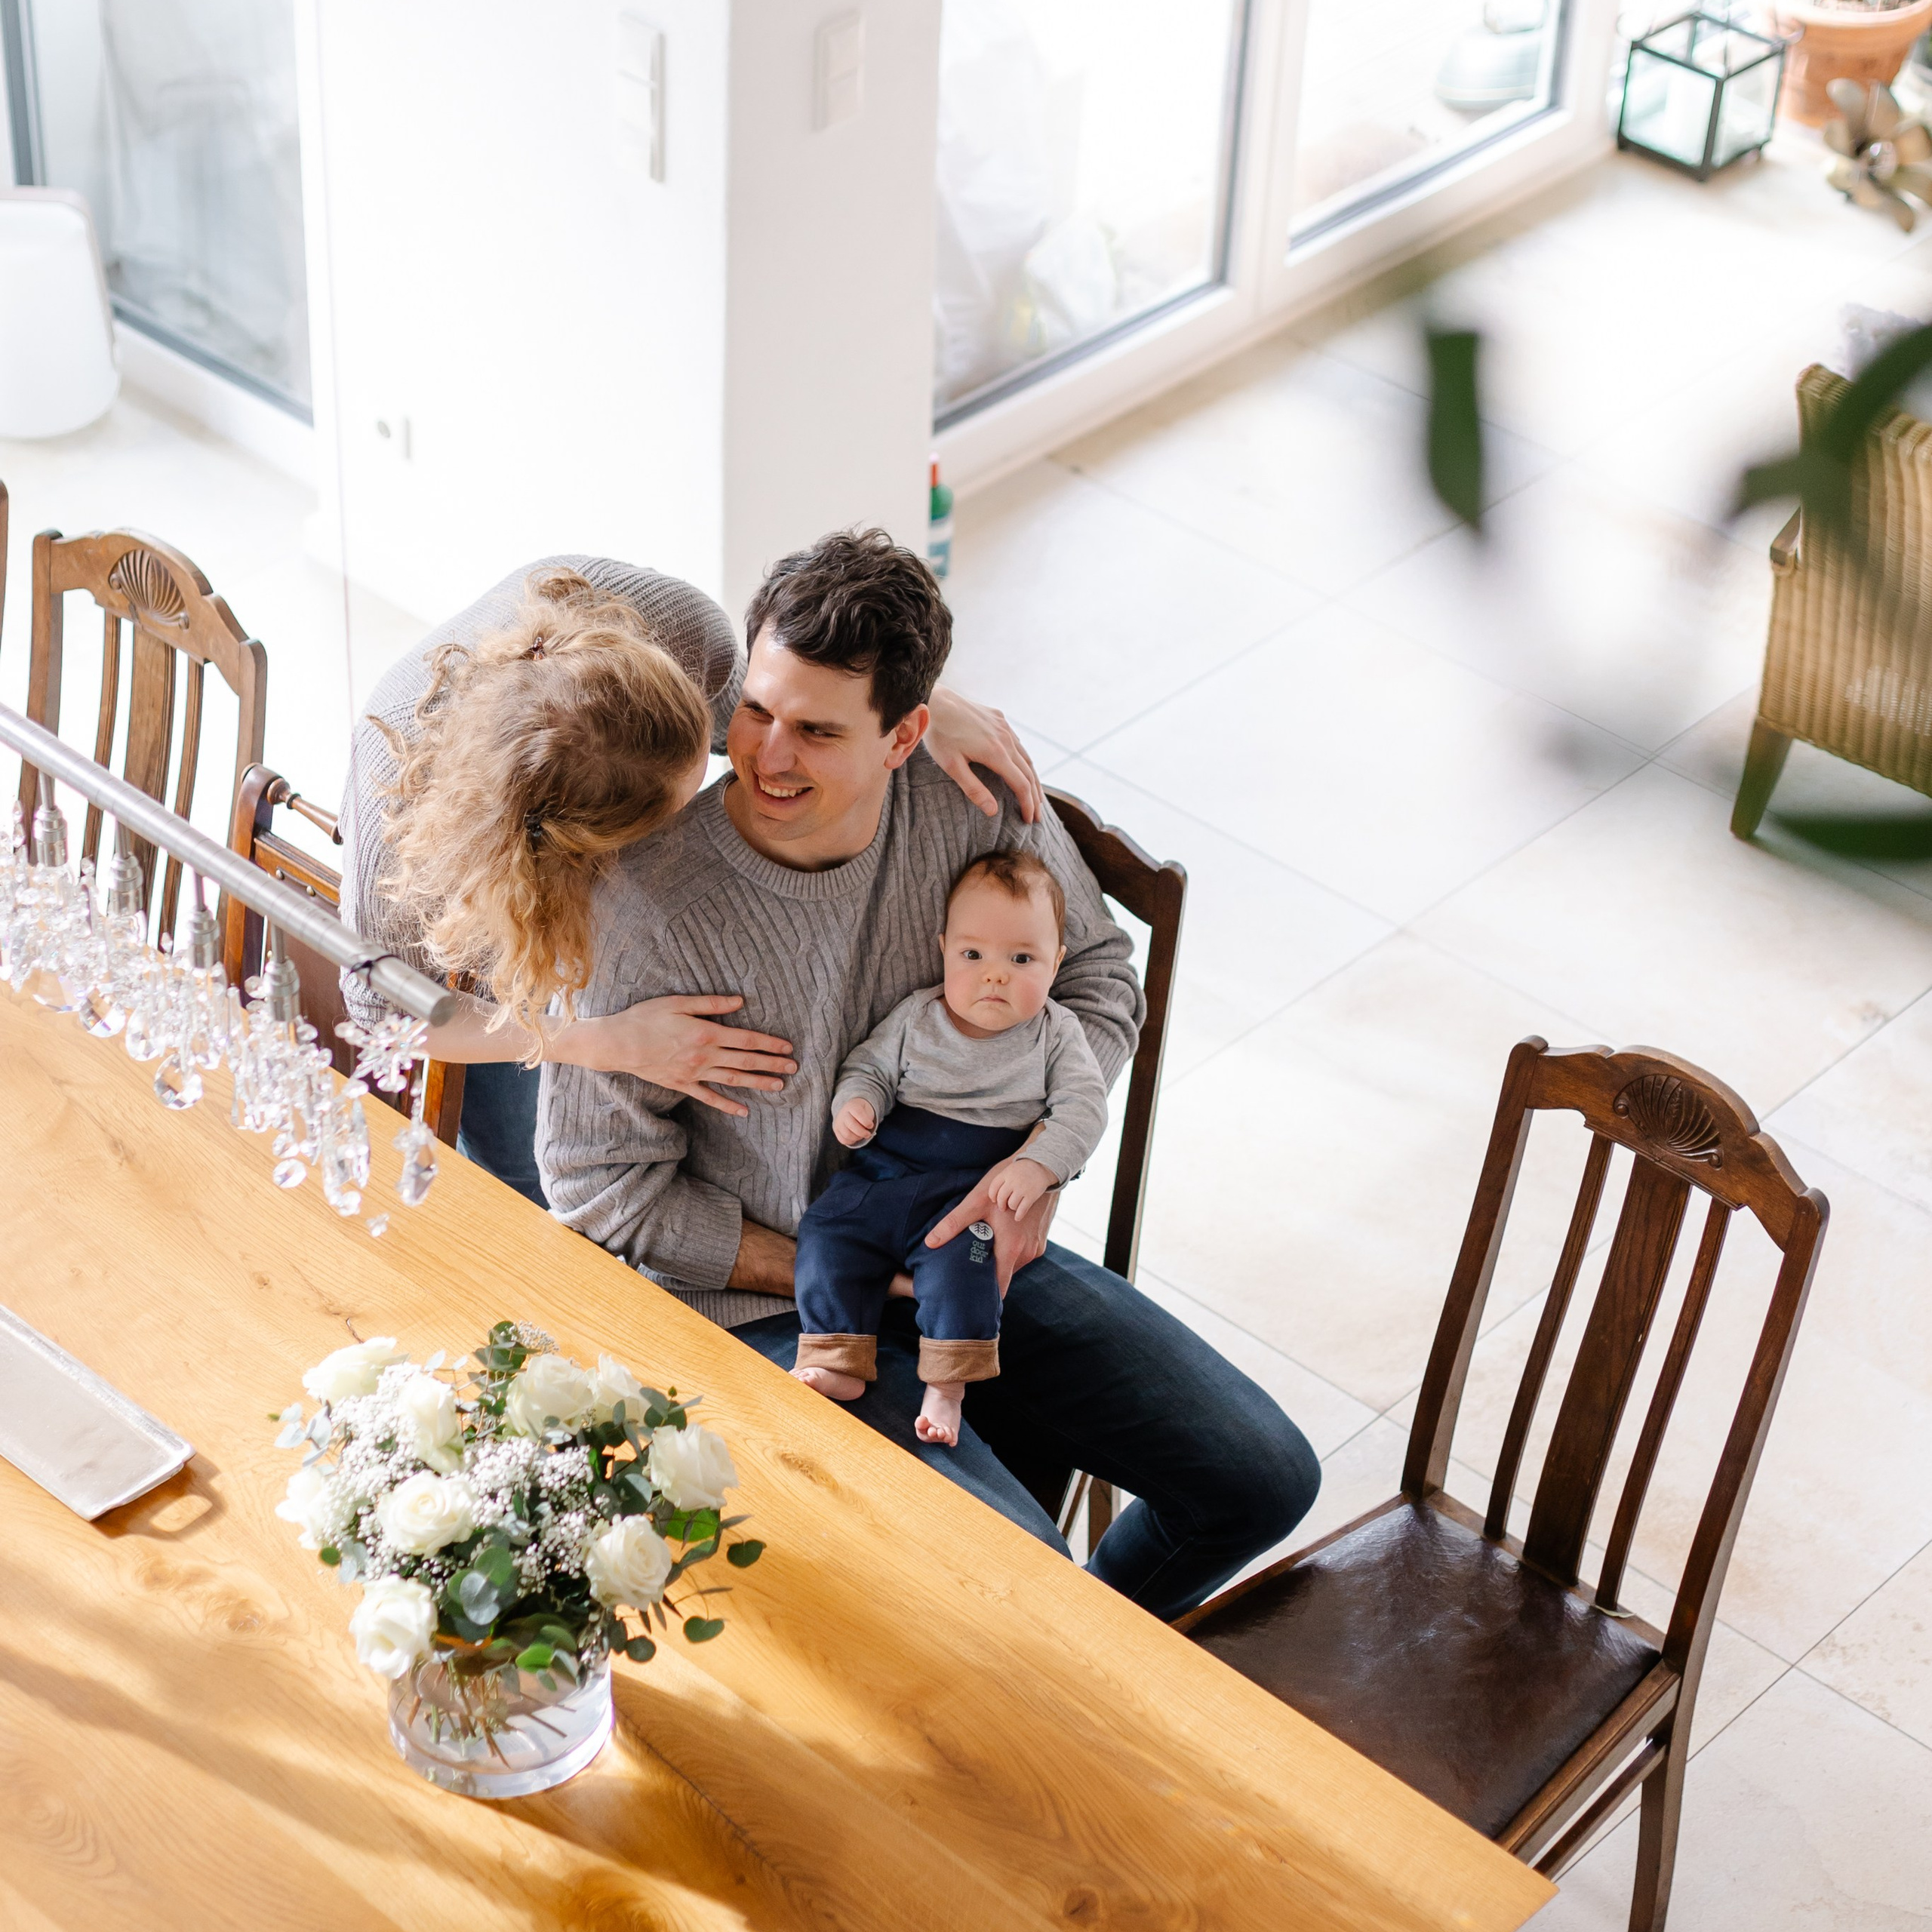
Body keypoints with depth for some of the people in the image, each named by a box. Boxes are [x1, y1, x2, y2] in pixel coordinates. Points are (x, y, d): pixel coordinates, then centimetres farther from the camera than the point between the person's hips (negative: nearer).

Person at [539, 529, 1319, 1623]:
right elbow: (601, 1186, -13)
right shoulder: (647, 907, -23)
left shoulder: (975, 798, -12)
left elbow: (1097, 972, 6)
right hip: (764, 1313, -5)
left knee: (1266, 1478, 1)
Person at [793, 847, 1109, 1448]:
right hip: (884, 1172, 3)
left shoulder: (1056, 1034, 2)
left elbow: (1081, 1107, -5)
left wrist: (1037, 1166, -22)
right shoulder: (916, 1017, 8)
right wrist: (855, 1102, -11)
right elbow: (869, 1066, 14)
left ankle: (947, 1387, -26)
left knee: (958, 1255, -29)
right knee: (826, 1231, -15)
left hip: (976, 1192, -3)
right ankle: (836, 1365, -15)